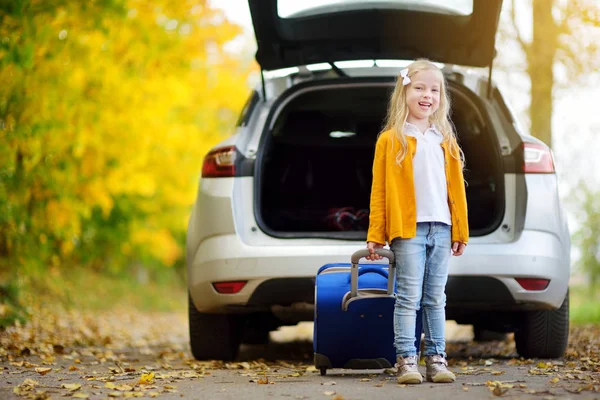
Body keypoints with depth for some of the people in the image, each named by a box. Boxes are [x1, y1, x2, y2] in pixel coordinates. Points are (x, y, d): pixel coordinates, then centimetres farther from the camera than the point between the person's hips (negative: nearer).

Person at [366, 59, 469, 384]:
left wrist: (460, 231, 9)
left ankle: (436, 358, 13)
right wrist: (375, 235, -6)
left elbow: (456, 187, 13)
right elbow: (379, 190, -2)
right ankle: (406, 359, -1)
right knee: (409, 297, -4)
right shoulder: (391, 140, 0)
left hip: (441, 230, 4)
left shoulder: (446, 141, 12)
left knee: (435, 299, 9)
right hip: (407, 229, -4)